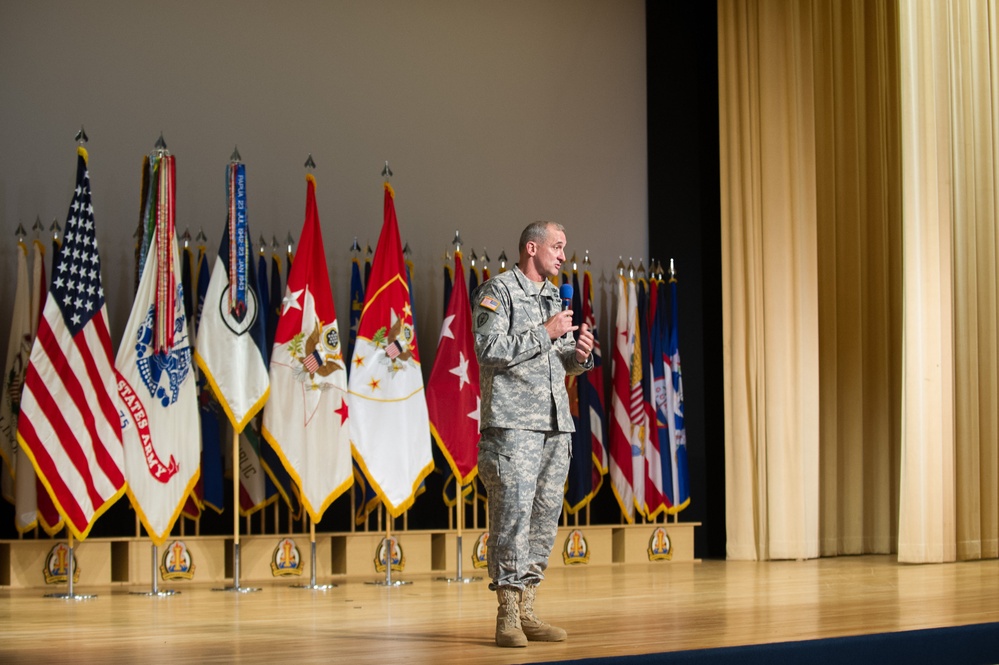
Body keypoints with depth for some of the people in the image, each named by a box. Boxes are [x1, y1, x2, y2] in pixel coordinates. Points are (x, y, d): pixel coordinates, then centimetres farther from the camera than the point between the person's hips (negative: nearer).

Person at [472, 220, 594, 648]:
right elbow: (490, 351, -14)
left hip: (556, 421, 8)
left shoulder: (556, 297, 21)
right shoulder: (498, 291, -2)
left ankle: (527, 611, 9)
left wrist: (580, 356, 3)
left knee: (546, 515, 5)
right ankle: (507, 615, -8)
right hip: (513, 422, -8)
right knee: (514, 511, -12)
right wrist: (546, 332, -12)